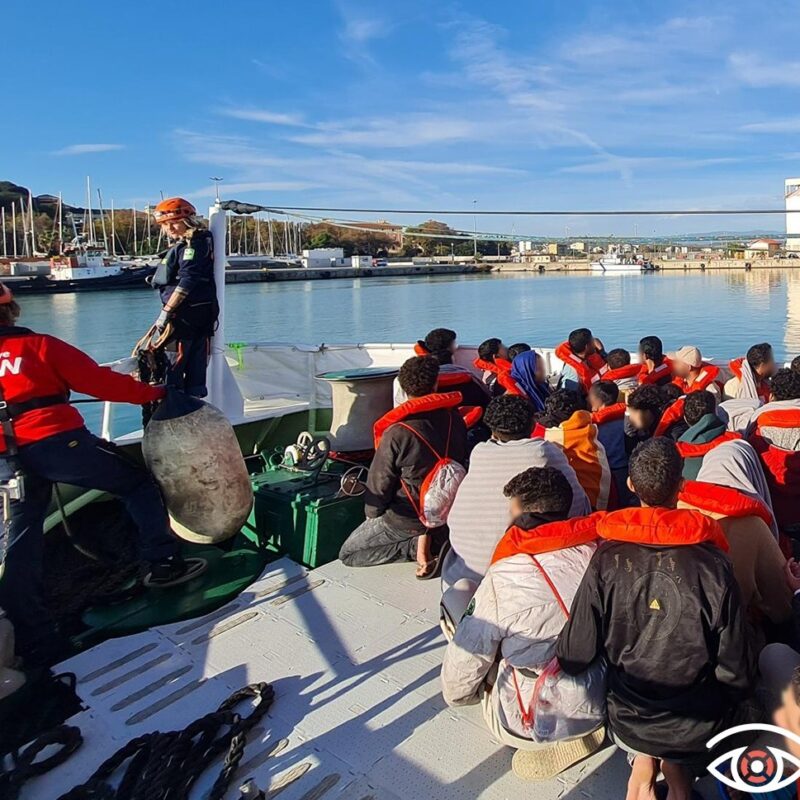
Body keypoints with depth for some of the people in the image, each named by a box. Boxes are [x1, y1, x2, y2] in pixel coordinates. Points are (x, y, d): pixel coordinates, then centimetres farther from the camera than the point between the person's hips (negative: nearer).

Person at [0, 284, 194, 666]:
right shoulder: (38, 345, 2)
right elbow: (99, 382, -1)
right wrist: (152, 393, 7)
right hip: (57, 441, -4)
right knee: (138, 483, 11)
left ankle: (36, 643, 13)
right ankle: (163, 563, 5)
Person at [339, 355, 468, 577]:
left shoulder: (397, 434, -25)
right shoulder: (455, 419, -10)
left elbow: (379, 482, -14)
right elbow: (461, 461, 5)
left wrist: (372, 514, 7)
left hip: (407, 517, -6)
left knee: (347, 554, 8)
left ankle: (416, 545, -6)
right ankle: (430, 538, 7)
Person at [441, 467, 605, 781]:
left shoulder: (503, 579, -22)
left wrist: (456, 693, 11)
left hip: (541, 721, -5)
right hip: (605, 702, 5)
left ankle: (557, 741, 7)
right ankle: (585, 727, 9)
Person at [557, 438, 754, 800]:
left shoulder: (606, 559, -18)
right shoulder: (713, 564, -19)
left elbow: (574, 655, -13)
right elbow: (736, 672, -11)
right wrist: (725, 704, 11)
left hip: (628, 725, 0)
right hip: (701, 730, 0)